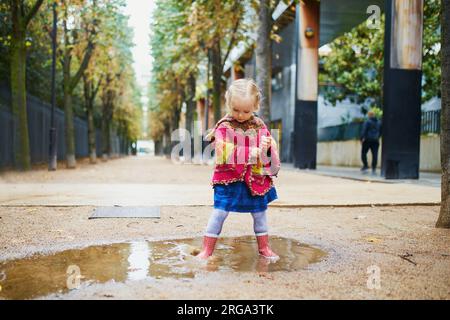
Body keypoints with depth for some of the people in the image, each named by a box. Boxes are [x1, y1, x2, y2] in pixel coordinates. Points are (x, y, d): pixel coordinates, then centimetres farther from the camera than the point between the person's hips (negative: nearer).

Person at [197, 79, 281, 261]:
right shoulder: (224, 127, -8)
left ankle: (264, 247, 33)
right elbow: (223, 152, -20)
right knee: (219, 212, -4)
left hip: (255, 178, 4)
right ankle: (207, 249, 8)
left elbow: (271, 151, 8)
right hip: (229, 178, -4)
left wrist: (268, 147, -16)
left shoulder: (260, 126, 4)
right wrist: (250, 153, -26)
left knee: (260, 213, 15)